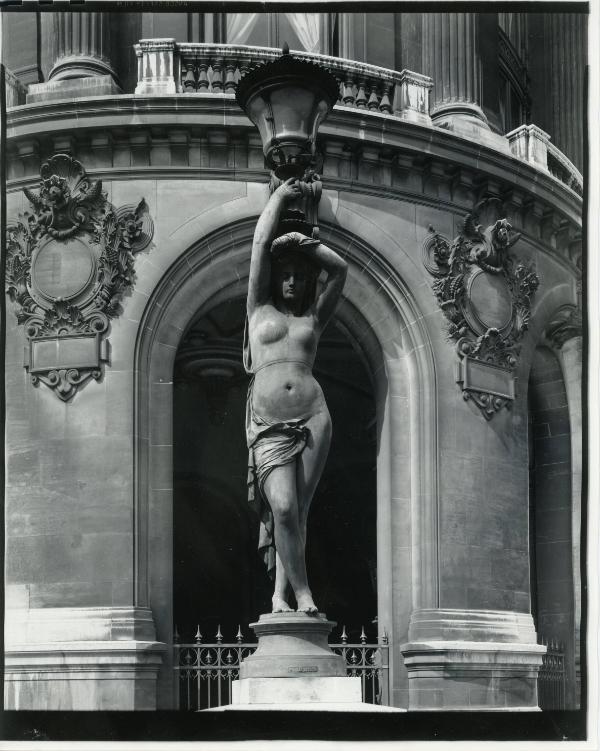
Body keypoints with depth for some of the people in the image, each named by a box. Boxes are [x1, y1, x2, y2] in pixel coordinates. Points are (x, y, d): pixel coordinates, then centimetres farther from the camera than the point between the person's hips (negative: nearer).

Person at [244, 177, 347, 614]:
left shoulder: (314, 317, 20)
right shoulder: (260, 308, 16)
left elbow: (340, 268, 12)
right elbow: (260, 243, 15)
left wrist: (306, 244, 6)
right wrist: (279, 198, 24)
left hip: (313, 418, 2)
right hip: (268, 424, -2)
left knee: (296, 512, -3)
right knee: (283, 509, -16)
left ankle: (281, 594, 3)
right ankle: (302, 593, -9)